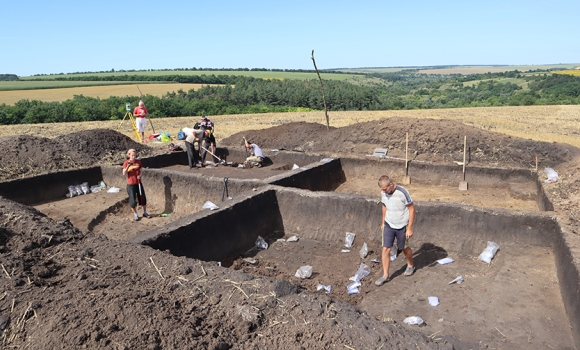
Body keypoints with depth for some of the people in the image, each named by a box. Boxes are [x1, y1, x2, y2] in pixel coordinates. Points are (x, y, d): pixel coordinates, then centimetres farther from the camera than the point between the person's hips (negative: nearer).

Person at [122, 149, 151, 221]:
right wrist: (128, 166, -28)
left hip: (138, 183, 3)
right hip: (131, 184, -3)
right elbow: (124, 173, -13)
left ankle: (145, 213, 24)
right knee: (132, 200, 2)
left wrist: (140, 175, -11)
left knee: (143, 198, 8)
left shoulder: (138, 162, 0)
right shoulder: (126, 163, -8)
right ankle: (135, 215, 19)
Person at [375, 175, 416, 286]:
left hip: (402, 226, -4)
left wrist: (410, 228, -16)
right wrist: (383, 222, 17)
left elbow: (412, 209, -16)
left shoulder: (402, 192, -24)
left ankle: (410, 266, 44)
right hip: (388, 225, 4)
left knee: (404, 248, 15)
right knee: (386, 249, -1)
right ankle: (385, 275, 10)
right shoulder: (383, 193, -7)